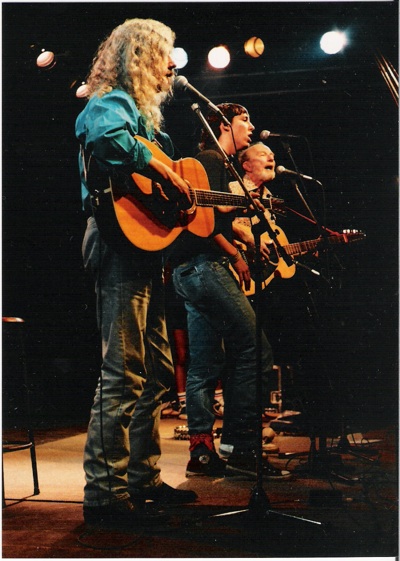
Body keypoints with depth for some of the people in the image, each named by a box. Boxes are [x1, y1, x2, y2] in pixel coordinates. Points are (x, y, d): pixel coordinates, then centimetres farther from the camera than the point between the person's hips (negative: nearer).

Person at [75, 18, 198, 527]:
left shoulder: (143, 113, 26)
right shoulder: (111, 104, -5)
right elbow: (108, 138, -32)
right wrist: (162, 170, -24)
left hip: (146, 246, 11)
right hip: (119, 243, -11)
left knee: (157, 372, 14)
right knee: (124, 374, -12)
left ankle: (143, 479, 23)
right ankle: (105, 493, -7)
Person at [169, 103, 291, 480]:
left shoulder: (220, 165, 26)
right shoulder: (210, 160, -5)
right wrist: (236, 256, -9)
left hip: (191, 270, 11)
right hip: (203, 263, -11)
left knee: (206, 364, 8)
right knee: (254, 349, -12)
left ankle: (202, 451, 10)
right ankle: (241, 448, -11)